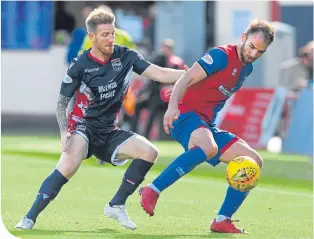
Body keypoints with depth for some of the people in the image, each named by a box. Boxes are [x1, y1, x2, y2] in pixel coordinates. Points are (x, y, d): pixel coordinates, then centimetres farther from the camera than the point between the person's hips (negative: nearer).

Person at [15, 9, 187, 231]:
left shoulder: (125, 56, -2)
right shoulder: (80, 66, -10)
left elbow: (161, 74, -6)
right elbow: (62, 103, -4)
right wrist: (64, 132, -21)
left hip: (109, 132, 5)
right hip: (83, 127, -5)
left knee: (150, 152, -14)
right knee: (68, 168, -32)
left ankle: (116, 205, -4)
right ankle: (30, 218, -24)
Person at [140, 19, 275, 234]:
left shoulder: (247, 68, 16)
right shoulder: (222, 55, -11)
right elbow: (187, 79, -21)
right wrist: (173, 106, -37)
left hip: (207, 125, 9)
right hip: (187, 115, -9)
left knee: (254, 161, 1)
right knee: (208, 147, -40)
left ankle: (222, 220, 1)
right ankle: (152, 191, -34)